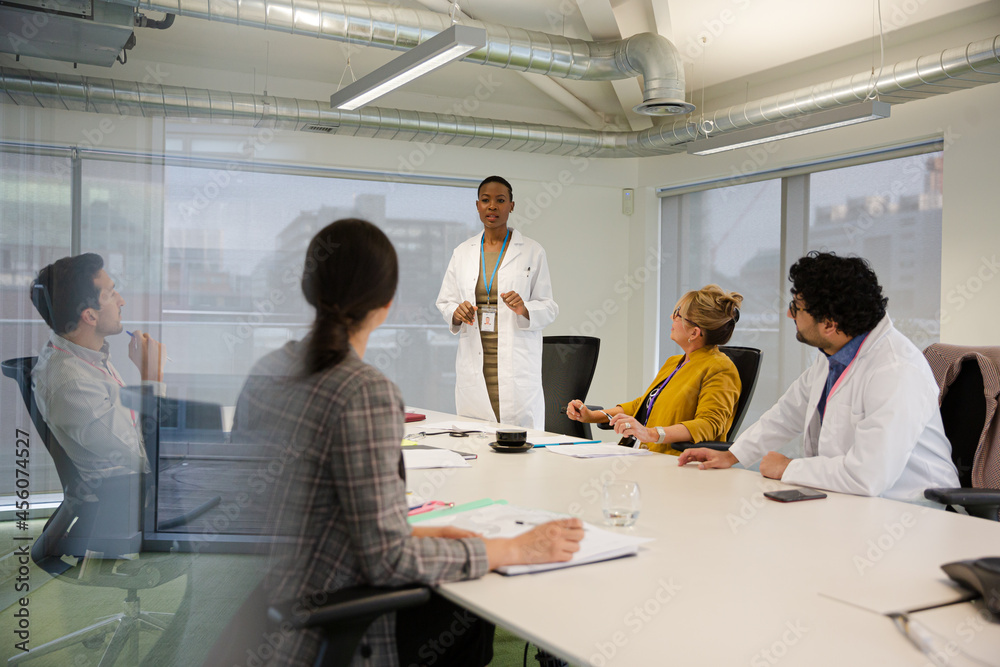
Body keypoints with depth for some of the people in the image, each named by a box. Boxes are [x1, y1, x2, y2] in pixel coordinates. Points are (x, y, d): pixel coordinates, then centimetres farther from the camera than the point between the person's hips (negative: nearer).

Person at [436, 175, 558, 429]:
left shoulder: (532, 252, 4)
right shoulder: (462, 252, 12)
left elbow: (549, 307, 3)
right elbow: (444, 301, 15)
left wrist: (524, 309, -17)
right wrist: (457, 313, -7)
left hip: (516, 365, -2)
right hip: (474, 365, 2)